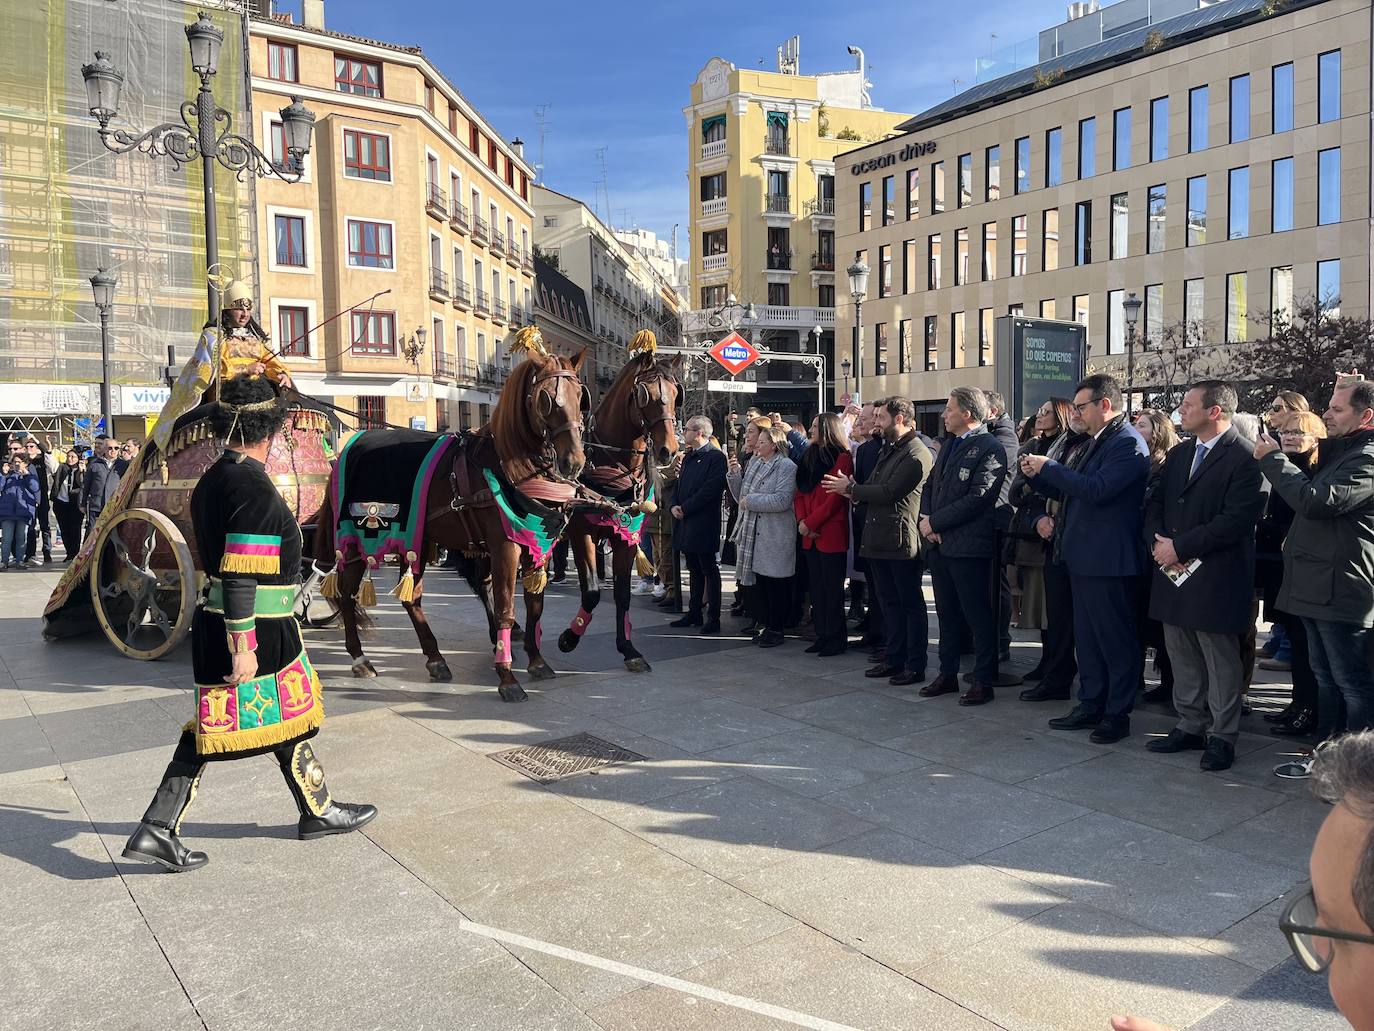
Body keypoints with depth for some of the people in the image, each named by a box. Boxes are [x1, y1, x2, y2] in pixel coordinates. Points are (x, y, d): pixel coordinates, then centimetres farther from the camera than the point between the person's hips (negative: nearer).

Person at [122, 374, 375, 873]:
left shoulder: (211, 480, 9)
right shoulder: (255, 488, -20)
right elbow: (241, 575, -24)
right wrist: (243, 646, -22)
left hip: (213, 622, 8)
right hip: (258, 630, -8)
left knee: (209, 729, 14)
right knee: (289, 720, 9)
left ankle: (157, 830, 15)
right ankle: (319, 812, 28)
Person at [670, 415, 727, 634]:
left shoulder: (715, 457, -11)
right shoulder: (688, 456, 16)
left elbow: (710, 489, -19)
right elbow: (679, 484, 19)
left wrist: (685, 508, -16)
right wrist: (675, 505, 0)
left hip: (703, 524, -8)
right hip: (686, 522, 8)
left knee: (709, 571, -2)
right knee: (694, 570, 15)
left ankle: (713, 618, 4)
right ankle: (694, 613, 23)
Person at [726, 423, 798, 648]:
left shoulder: (786, 467, -9)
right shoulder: (754, 463, 13)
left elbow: (782, 500, -21)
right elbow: (741, 497, 16)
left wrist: (750, 501, -15)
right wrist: (734, 474, 2)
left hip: (775, 536, -7)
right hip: (753, 533, 7)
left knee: (775, 584, 1)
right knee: (757, 581, 11)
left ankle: (776, 629, 11)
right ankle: (765, 625, 22)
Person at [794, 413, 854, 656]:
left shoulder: (842, 458, -8)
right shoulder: (809, 457, 15)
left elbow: (835, 497, -15)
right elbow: (801, 492, 12)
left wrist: (810, 523, -15)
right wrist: (801, 521, -4)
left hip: (831, 534, -7)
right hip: (811, 535, 7)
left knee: (832, 588, -1)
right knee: (816, 587, 11)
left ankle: (836, 639, 8)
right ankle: (823, 636, 19)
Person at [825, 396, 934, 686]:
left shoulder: (916, 454, -13)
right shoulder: (888, 449, 17)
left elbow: (889, 492, -20)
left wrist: (851, 488, -10)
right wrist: (856, 491, -6)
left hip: (901, 540, -9)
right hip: (879, 538, 9)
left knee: (911, 604, 1)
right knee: (889, 602, 15)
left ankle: (915, 665, 8)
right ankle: (894, 659, 24)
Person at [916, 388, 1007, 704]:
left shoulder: (990, 448, -11)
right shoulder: (949, 445, 16)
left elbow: (978, 497, -19)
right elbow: (931, 485, 17)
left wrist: (935, 522, -15)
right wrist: (926, 518, -2)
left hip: (969, 546, -8)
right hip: (939, 543, 8)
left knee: (979, 615, 1)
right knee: (948, 614, 16)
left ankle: (983, 681, 10)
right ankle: (948, 674, 26)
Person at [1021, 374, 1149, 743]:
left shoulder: (1128, 444, -15)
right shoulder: (1097, 442, 15)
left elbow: (1096, 489, -26)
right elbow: (1072, 491, 20)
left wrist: (1048, 467, -18)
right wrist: (1039, 474, 5)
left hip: (1108, 559, -10)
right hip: (1084, 557, 10)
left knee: (1116, 638, 2)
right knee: (1087, 637, 16)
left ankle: (1117, 713, 12)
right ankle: (1091, 704, 26)